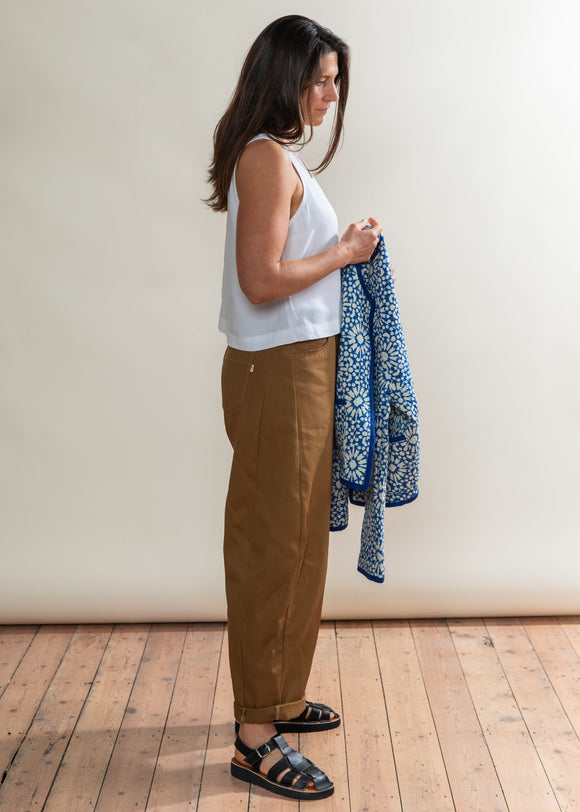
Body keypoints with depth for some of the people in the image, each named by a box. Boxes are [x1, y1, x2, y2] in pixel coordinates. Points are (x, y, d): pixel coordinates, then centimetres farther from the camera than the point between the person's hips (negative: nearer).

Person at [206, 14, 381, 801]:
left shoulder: (278, 156, 17)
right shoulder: (267, 157, -14)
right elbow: (262, 280, -22)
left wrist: (342, 248, 10)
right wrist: (344, 252, -11)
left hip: (301, 369, 10)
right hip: (279, 375, -10)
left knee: (297, 542, 17)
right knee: (272, 547, -4)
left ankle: (278, 697, 31)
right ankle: (256, 737, 8)